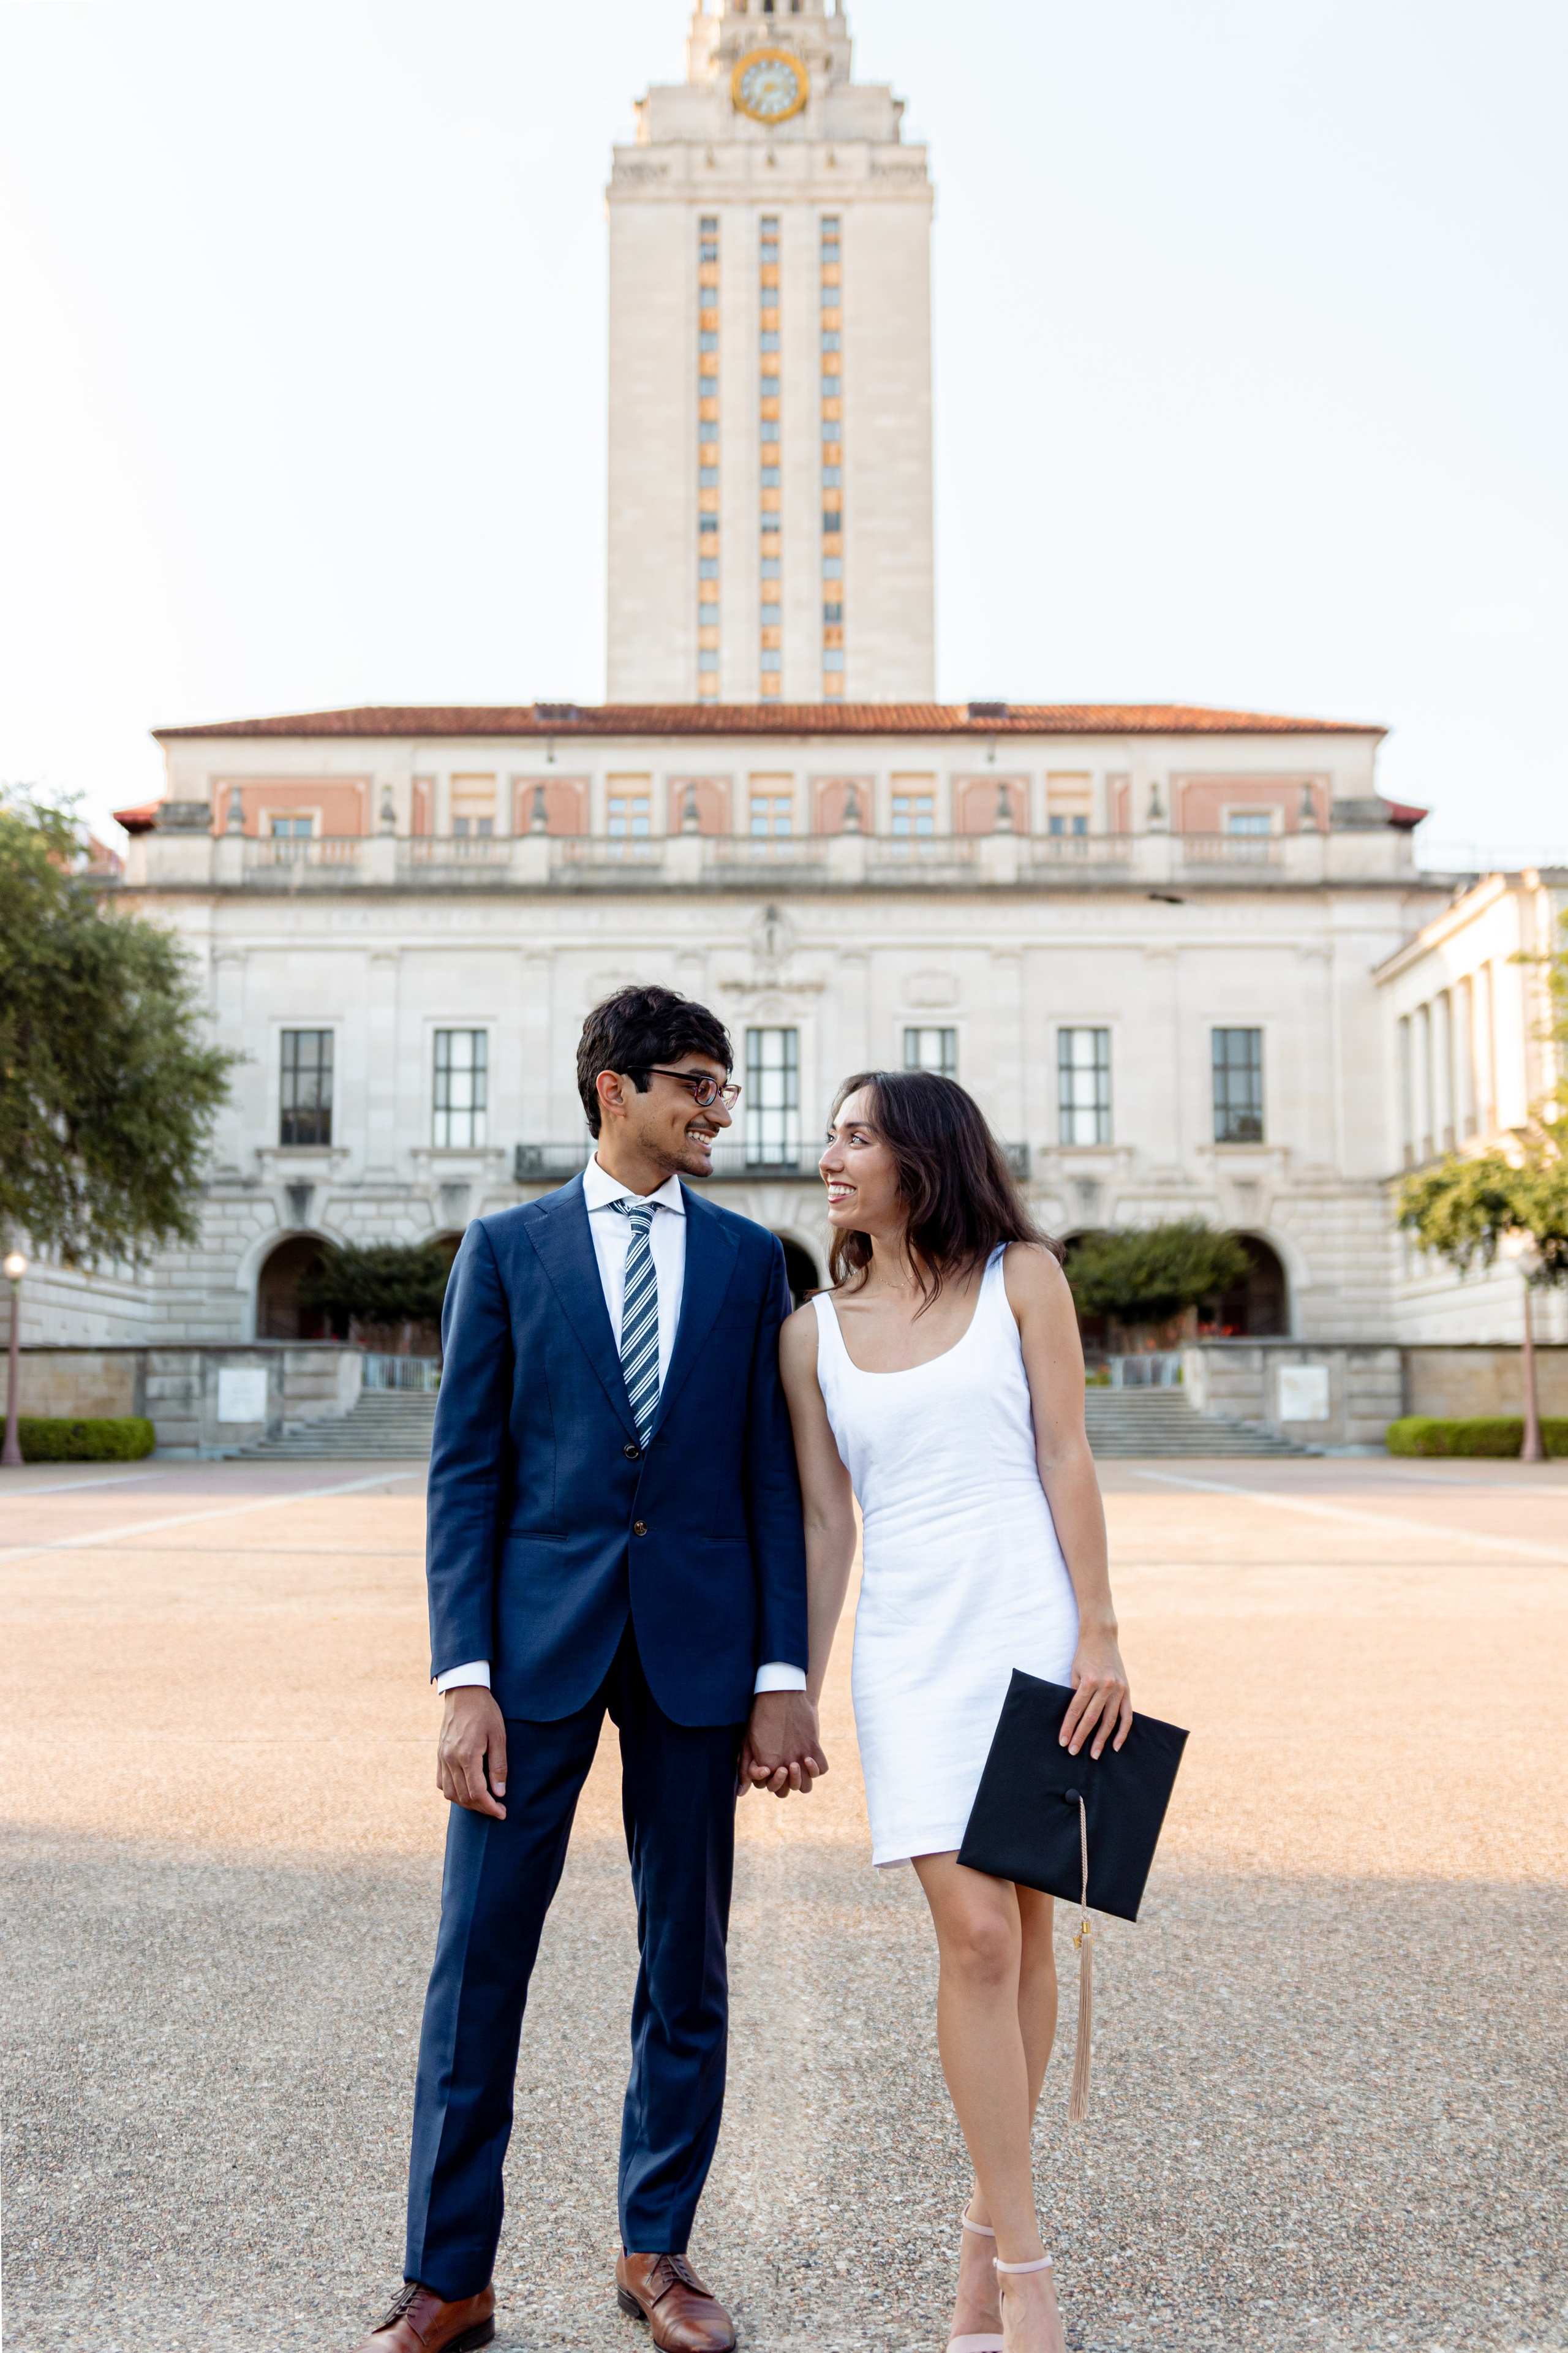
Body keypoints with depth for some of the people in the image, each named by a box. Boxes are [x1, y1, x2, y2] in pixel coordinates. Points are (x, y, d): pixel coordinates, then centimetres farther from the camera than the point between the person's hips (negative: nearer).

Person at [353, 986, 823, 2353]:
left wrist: (782, 1676, -1)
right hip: (538, 1636, -1)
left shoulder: (749, 1258, 8)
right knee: (479, 1958, 2)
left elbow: (773, 1477, 6)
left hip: (697, 1644, 2)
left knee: (688, 1967, 10)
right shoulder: (507, 1249, 3)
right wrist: (464, 1680, -8)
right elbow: (465, 1473, 0)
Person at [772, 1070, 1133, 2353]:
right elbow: (825, 1525, 10)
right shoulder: (813, 1333, 9)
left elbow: (1066, 1457, 0)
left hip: (1034, 1625, -1)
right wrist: (793, 1698, 8)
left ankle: (989, 2224, 22)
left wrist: (1099, 1633, -6)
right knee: (977, 1936, -8)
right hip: (909, 1644, 1)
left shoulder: (1021, 1276, 4)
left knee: (1025, 1930, 5)